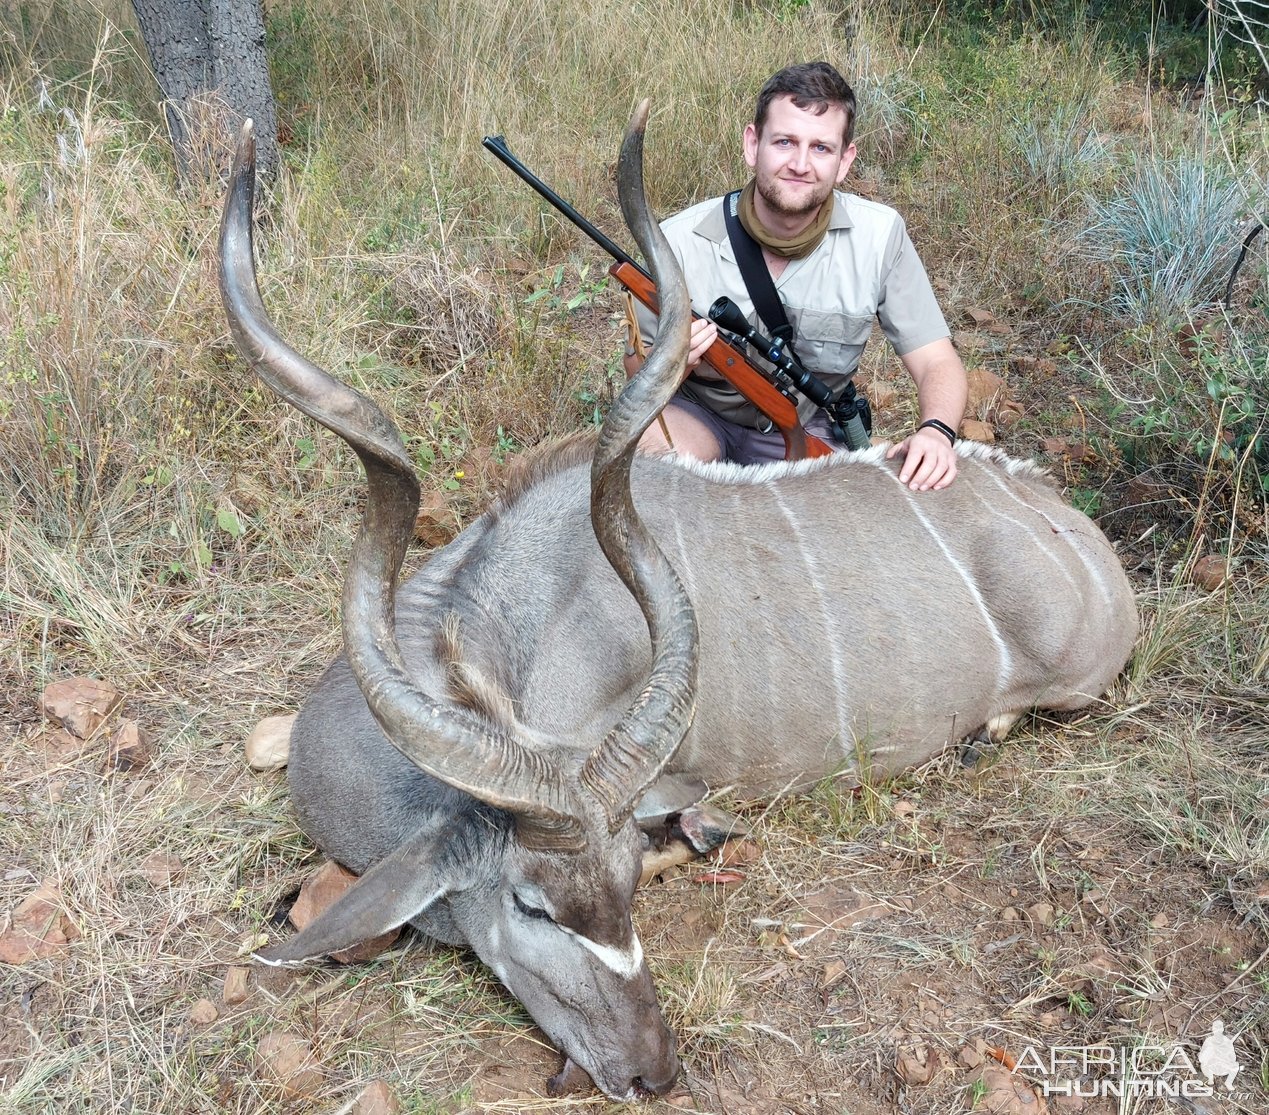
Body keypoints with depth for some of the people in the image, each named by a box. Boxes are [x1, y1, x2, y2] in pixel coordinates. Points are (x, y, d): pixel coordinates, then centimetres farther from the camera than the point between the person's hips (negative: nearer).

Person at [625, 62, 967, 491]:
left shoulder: (879, 236, -14)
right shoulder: (681, 242, -18)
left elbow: (938, 363, -10)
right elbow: (639, 371, -6)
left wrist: (936, 431, -33)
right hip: (701, 416, -2)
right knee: (650, 445, -34)